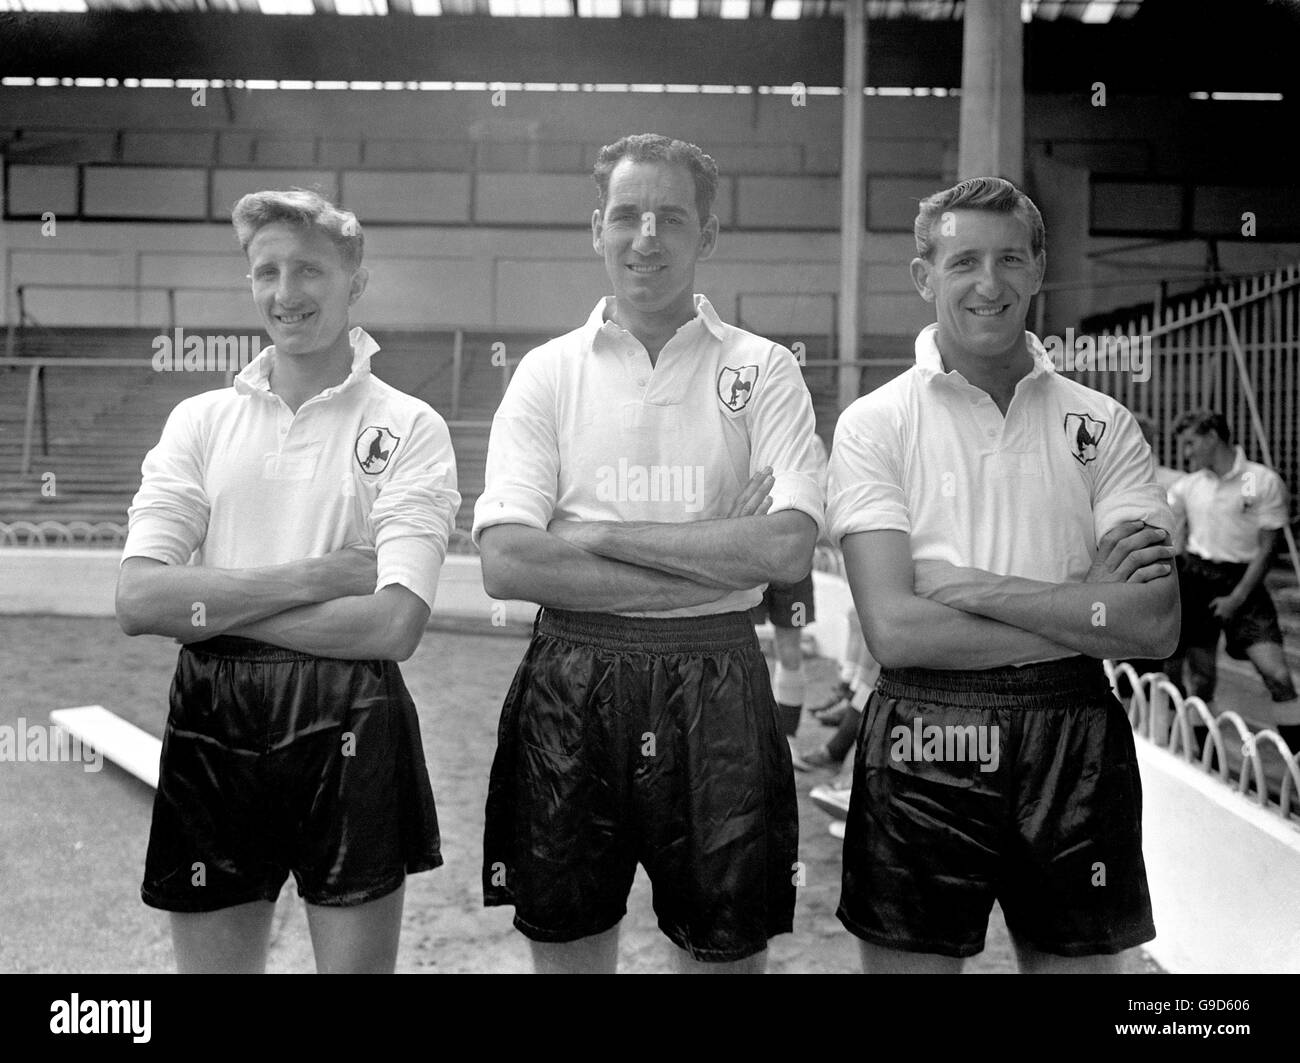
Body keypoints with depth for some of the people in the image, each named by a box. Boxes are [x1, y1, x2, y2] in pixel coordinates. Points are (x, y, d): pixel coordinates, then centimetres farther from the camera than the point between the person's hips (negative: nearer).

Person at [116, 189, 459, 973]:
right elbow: (138, 600, -4)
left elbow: (395, 625, -13)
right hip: (212, 728, 3)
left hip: (350, 727, -2)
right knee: (211, 963, 14)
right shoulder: (201, 420, 7)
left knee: (356, 961, 9)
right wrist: (312, 577, -13)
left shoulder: (409, 427, -2)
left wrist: (210, 605, -10)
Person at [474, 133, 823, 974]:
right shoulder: (547, 372, 4)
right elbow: (505, 562, -8)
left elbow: (789, 550, -12)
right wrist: (714, 558, -12)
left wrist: (600, 536, -12)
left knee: (726, 948, 11)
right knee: (566, 944, 13)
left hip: (716, 691, -1)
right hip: (571, 690, 1)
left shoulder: (763, 370, 2)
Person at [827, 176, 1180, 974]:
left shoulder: (1103, 425, 3)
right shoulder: (875, 423, -3)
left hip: (1075, 742, 2)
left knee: (1080, 959, 14)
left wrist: (976, 588, -13)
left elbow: (1156, 626, -7)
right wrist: (1087, 608, -11)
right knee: (909, 957, 8)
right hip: (925, 742, -2)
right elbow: (896, 630, -13)